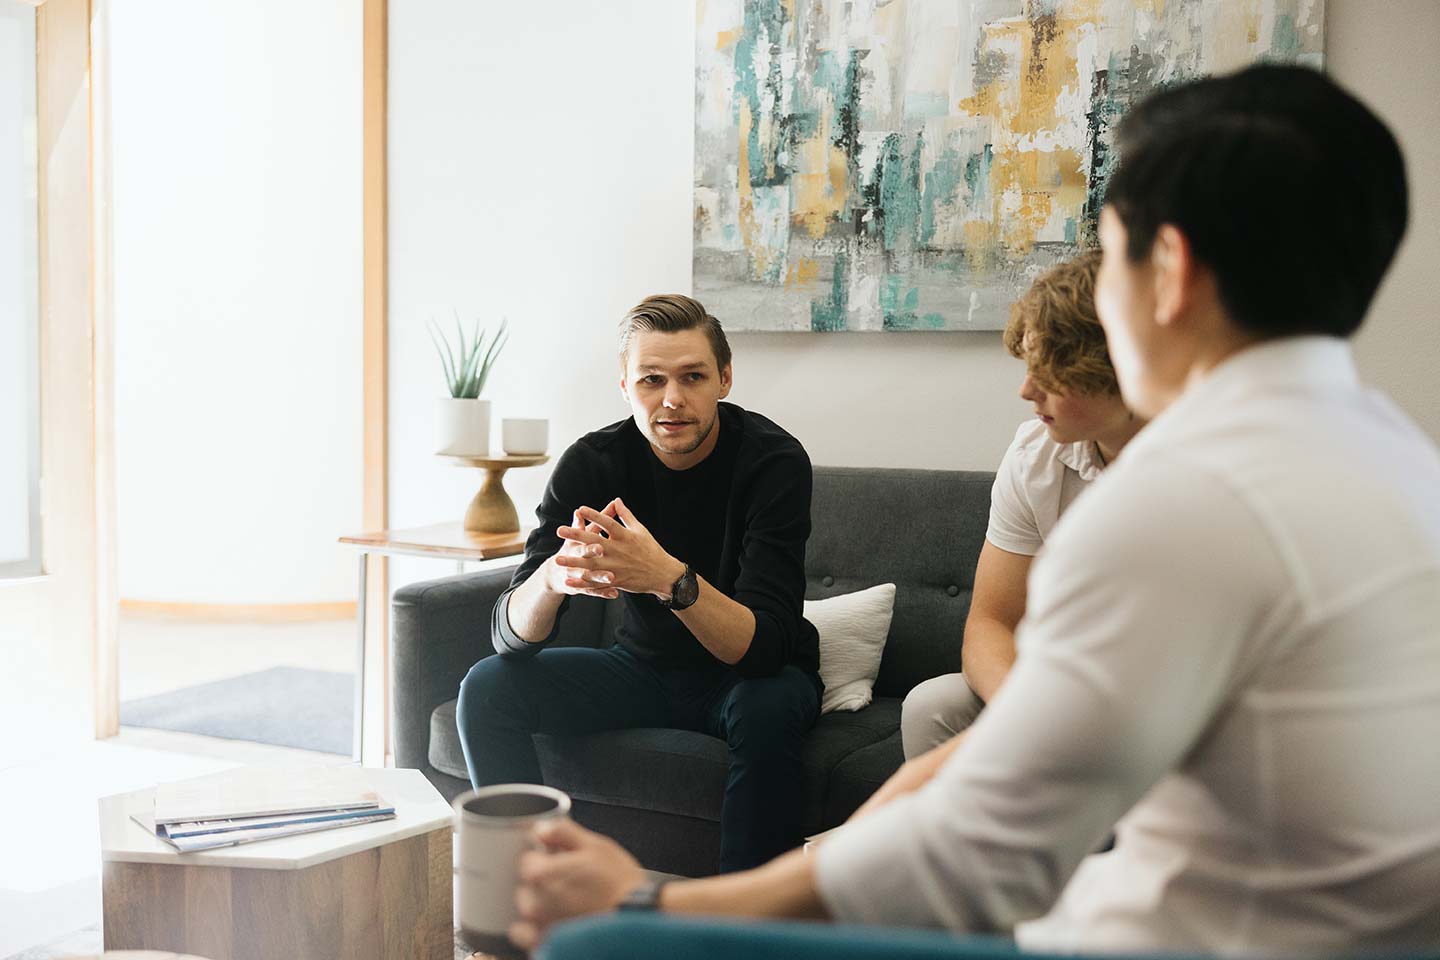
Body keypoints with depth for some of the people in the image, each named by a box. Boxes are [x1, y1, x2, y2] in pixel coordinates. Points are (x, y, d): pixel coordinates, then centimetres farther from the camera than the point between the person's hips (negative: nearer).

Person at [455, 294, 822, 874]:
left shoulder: (773, 460, -22)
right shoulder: (592, 462, -13)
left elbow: (764, 645, -32)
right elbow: (511, 638, -19)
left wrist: (669, 578, -50)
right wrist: (553, 576, -43)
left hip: (757, 672, -3)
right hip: (646, 667, 4)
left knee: (767, 710, -37)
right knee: (488, 688, -14)